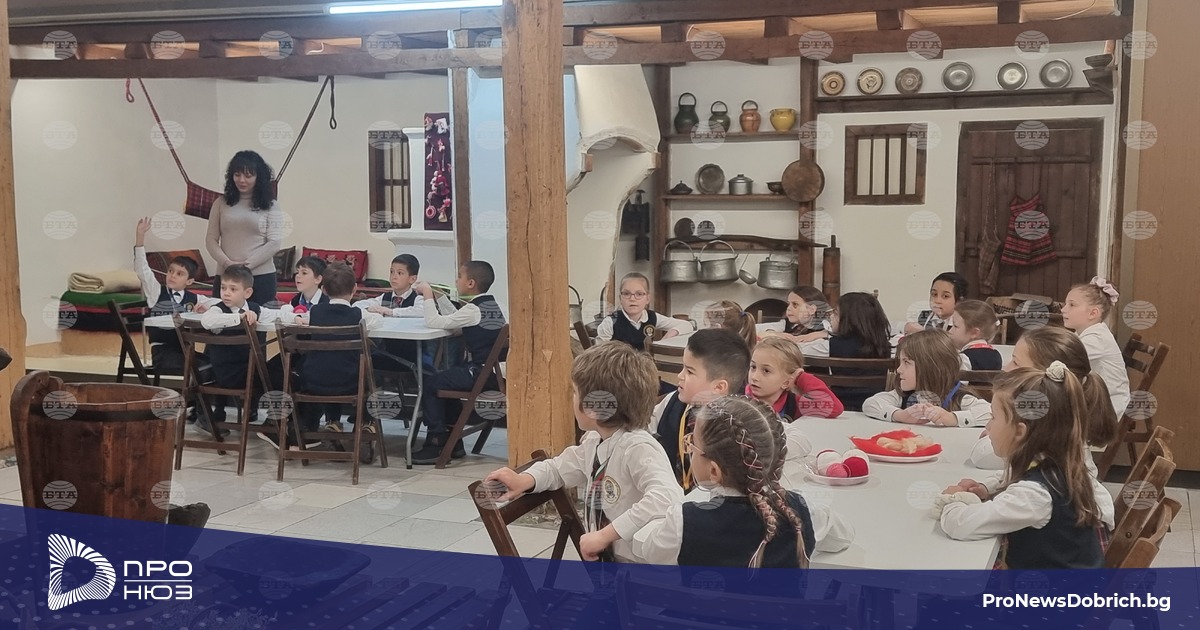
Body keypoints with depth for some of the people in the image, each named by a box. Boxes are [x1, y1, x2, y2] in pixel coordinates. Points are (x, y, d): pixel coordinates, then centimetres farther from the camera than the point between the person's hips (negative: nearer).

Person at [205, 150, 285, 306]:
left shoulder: (270, 206, 3)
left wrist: (246, 265, -11)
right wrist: (227, 263, -9)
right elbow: (211, 240, 8)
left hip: (261, 277, -2)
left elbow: (274, 243, -4)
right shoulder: (221, 203, 10)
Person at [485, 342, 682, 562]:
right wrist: (526, 480, 3)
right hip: (603, 559, 8)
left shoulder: (638, 448, -23)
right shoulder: (593, 442, 5)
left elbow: (667, 499, -38)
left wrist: (605, 534, -33)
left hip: (642, 568, -8)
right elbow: (560, 467, 23)